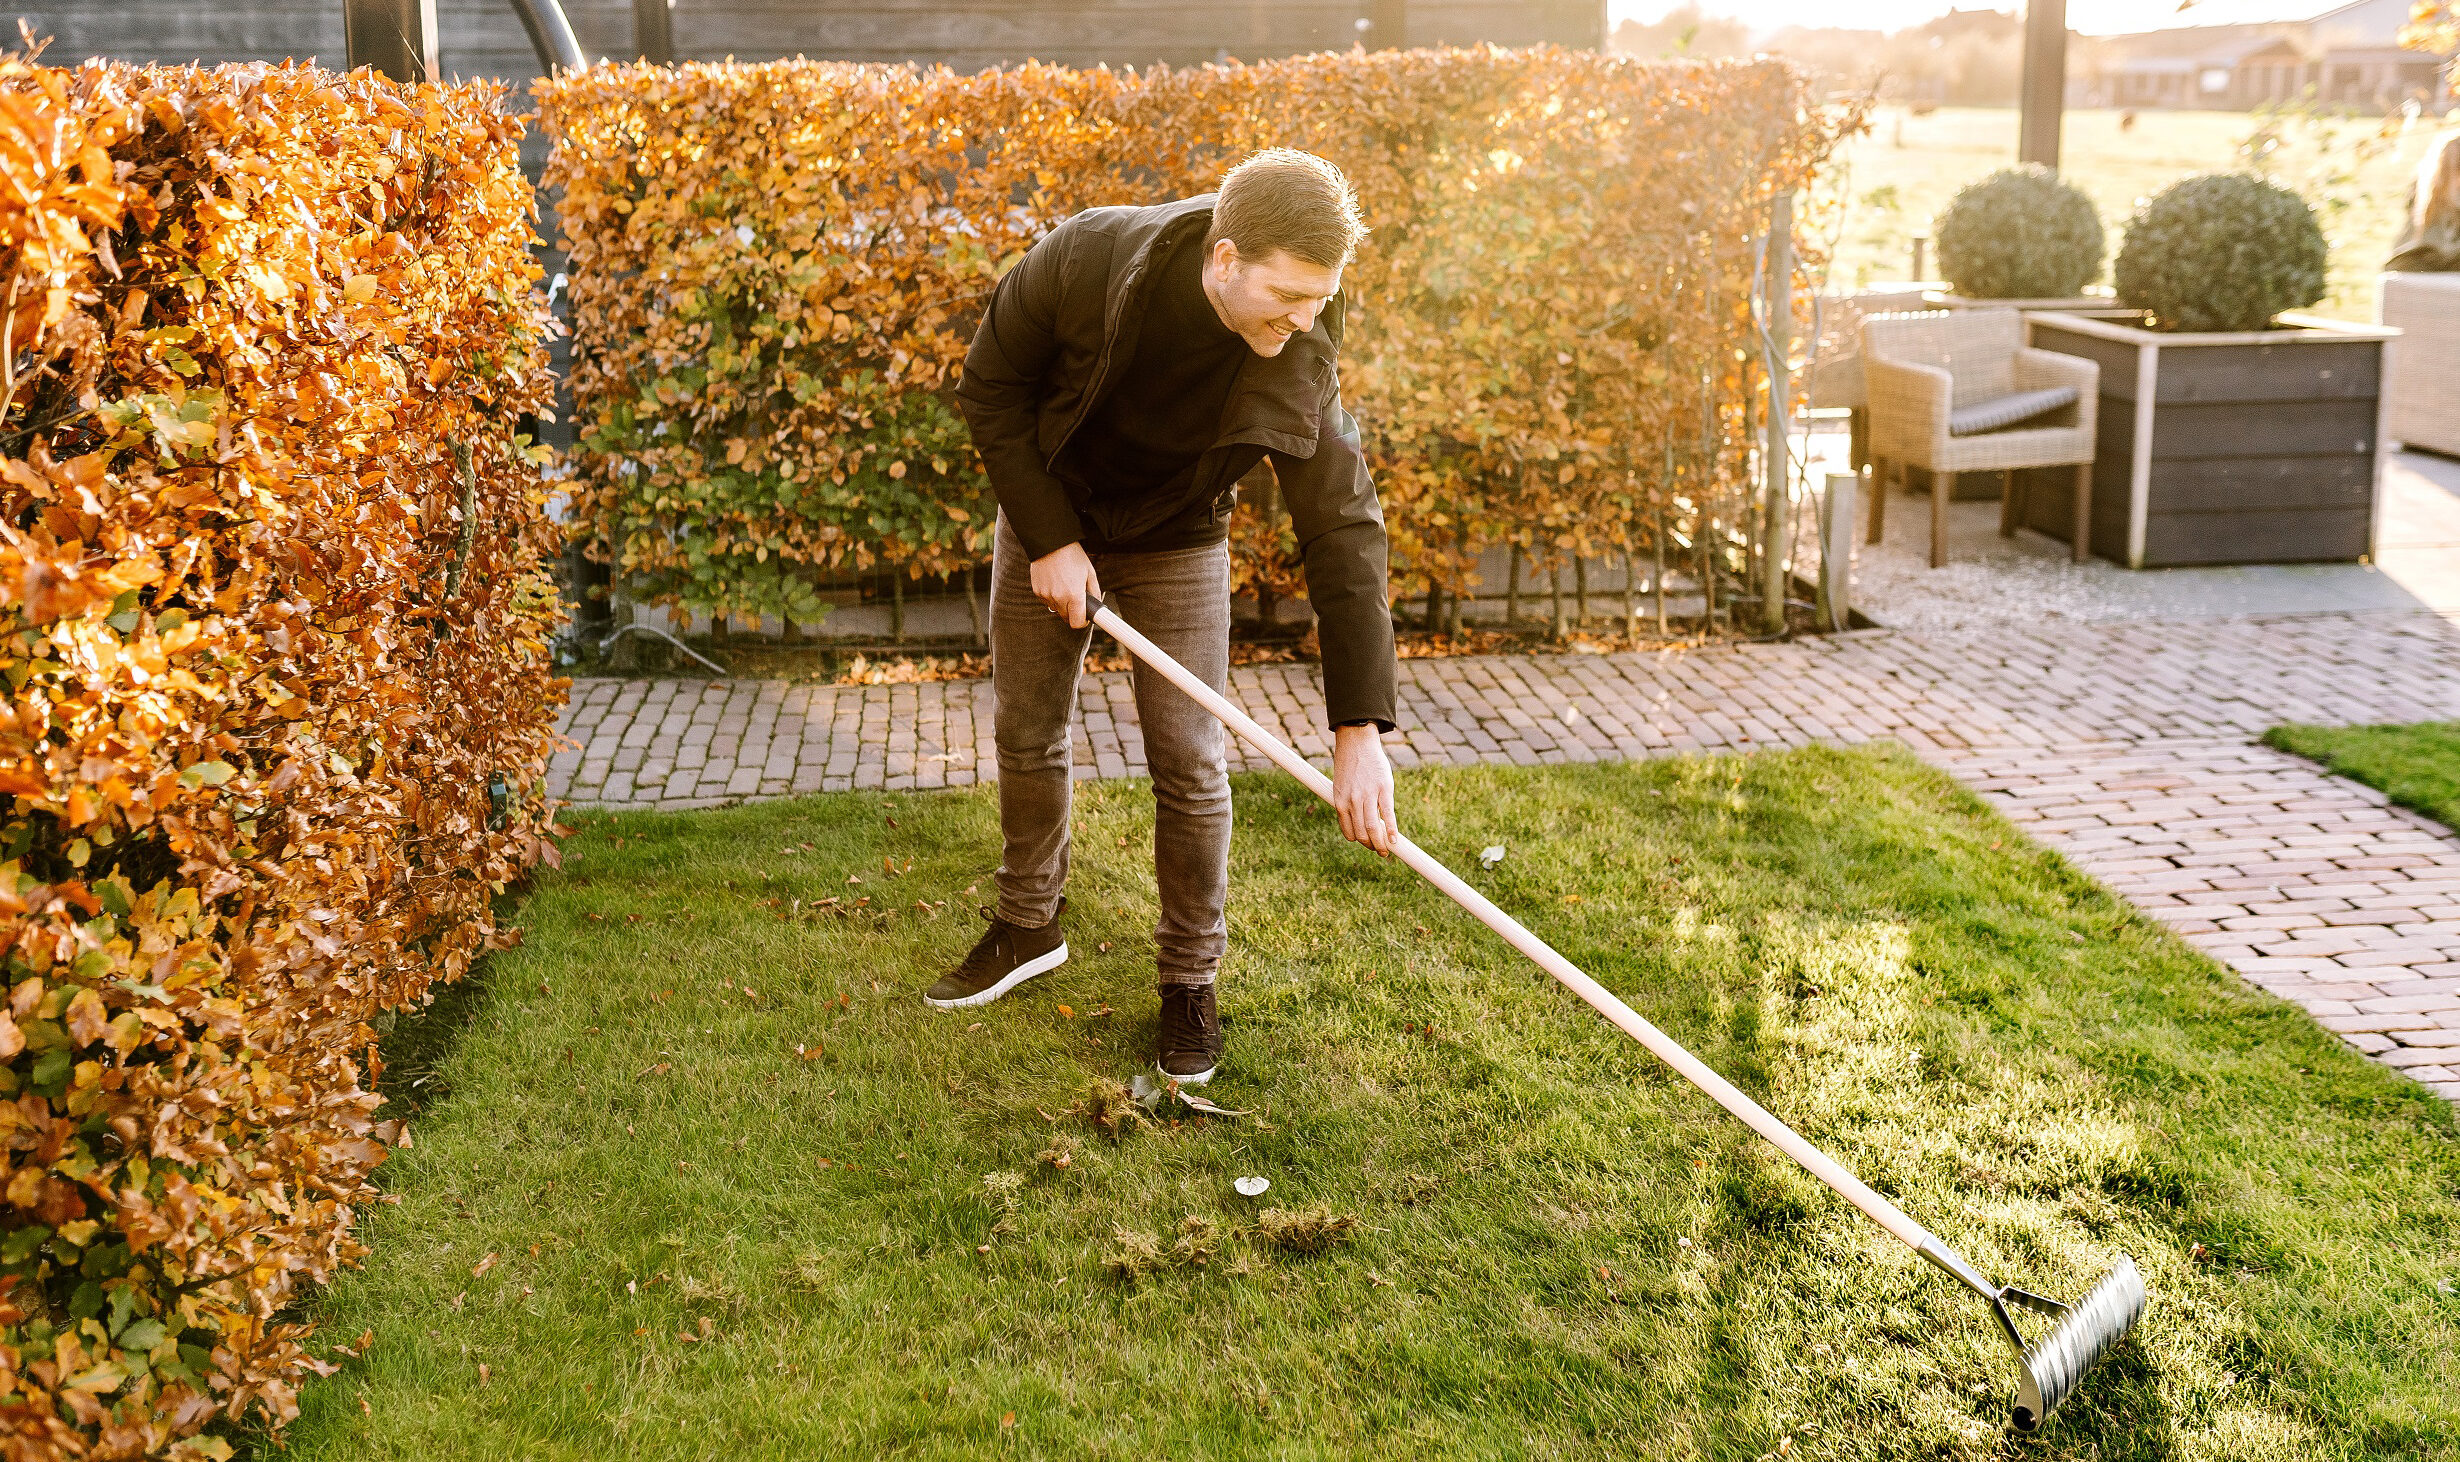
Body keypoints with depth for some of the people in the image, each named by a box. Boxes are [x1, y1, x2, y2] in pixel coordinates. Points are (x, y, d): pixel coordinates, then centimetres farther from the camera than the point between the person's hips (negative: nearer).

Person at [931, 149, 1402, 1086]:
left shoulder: (1300, 361, -29)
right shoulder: (1083, 261, -31)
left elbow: (1343, 533, -28)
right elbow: (988, 390, -15)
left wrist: (1360, 732, -33)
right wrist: (1049, 538, -20)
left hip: (1176, 543, 0)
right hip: (1047, 519, 1)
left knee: (1190, 762, -4)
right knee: (1027, 736, 11)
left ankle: (1190, 980, 14)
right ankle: (1028, 926, 34)